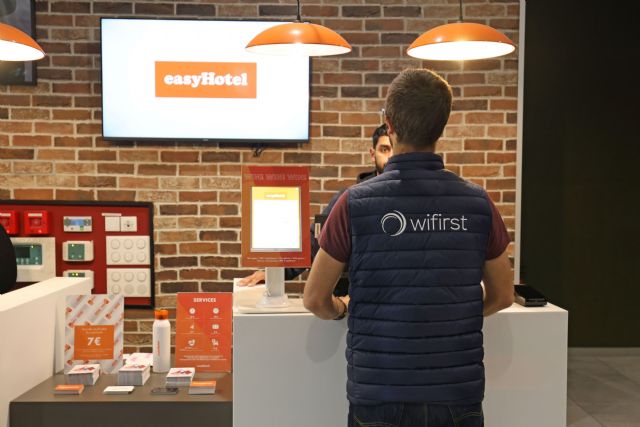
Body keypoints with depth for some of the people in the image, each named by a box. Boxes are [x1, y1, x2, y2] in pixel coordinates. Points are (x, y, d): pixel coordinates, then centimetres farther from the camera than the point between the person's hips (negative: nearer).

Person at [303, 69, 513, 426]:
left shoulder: (356, 203, -13)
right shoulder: (478, 203, -6)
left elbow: (315, 299, -4)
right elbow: (502, 297, 6)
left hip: (380, 396, -2)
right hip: (459, 396, 2)